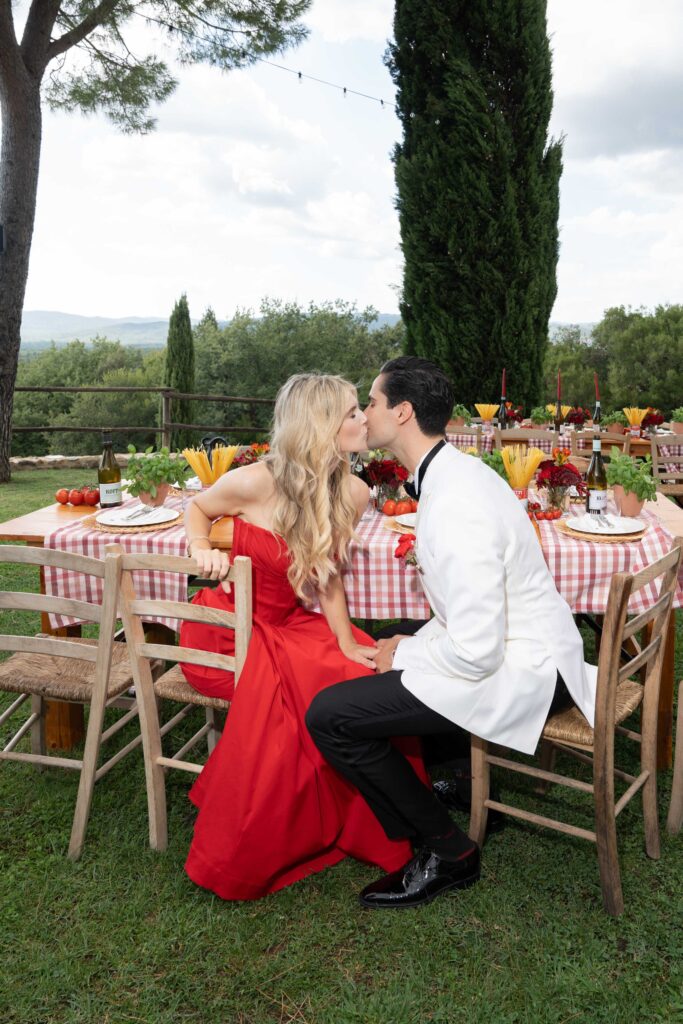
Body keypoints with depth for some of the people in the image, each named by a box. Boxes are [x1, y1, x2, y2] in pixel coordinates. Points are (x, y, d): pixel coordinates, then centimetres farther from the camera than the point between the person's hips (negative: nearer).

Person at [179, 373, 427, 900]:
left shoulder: (353, 493, -7)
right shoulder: (255, 483, -21)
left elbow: (328, 577, 2)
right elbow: (197, 509, 1)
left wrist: (348, 643, -10)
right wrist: (202, 550, -18)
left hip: (289, 624, 5)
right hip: (227, 627, -5)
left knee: (374, 674, -15)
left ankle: (364, 829, 9)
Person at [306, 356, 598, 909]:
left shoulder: (456, 508, -28)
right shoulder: (459, 470, 5)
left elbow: (476, 651, -28)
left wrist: (404, 657, -10)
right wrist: (414, 645, 6)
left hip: (515, 673, -10)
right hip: (520, 646, 10)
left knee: (328, 715, -13)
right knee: (387, 646, 26)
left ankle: (446, 851, 5)